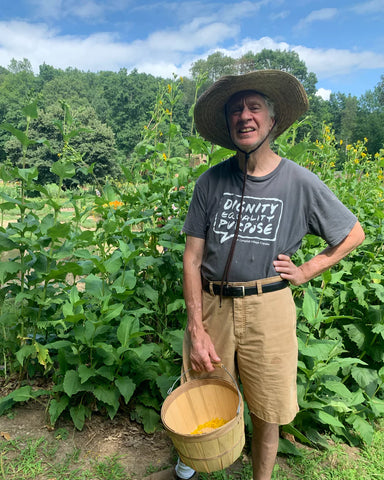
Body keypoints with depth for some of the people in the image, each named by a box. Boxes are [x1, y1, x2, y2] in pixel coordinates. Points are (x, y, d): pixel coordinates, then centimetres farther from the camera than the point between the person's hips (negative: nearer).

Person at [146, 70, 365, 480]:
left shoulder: (300, 183, -3)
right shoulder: (211, 181, -2)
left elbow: (353, 234, 11)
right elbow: (192, 257, -2)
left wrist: (305, 271, 1)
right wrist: (196, 330, -7)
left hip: (266, 309, 0)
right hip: (210, 306, 1)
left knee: (266, 414, 13)